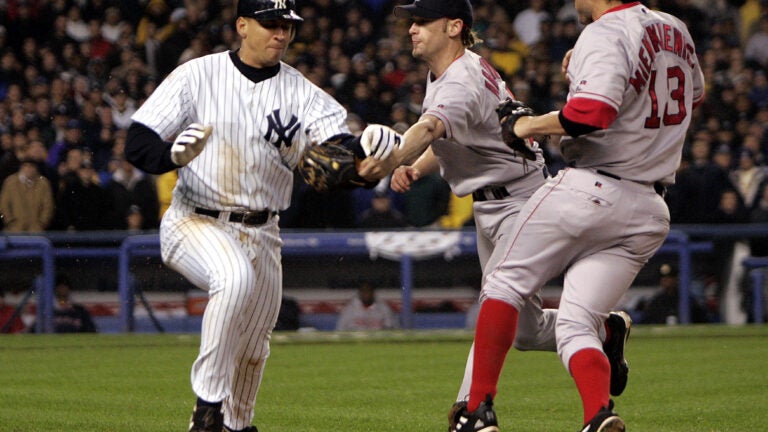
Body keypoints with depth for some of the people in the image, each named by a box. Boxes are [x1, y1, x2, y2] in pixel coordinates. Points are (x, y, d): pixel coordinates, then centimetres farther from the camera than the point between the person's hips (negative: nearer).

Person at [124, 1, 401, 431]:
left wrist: (364, 146, -39)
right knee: (235, 275, -34)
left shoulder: (301, 93, -1)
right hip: (196, 221, -4)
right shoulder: (196, 76, -7)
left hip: (261, 234, 4)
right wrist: (173, 155, -34)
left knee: (253, 347, 11)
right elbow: (138, 144, -11)